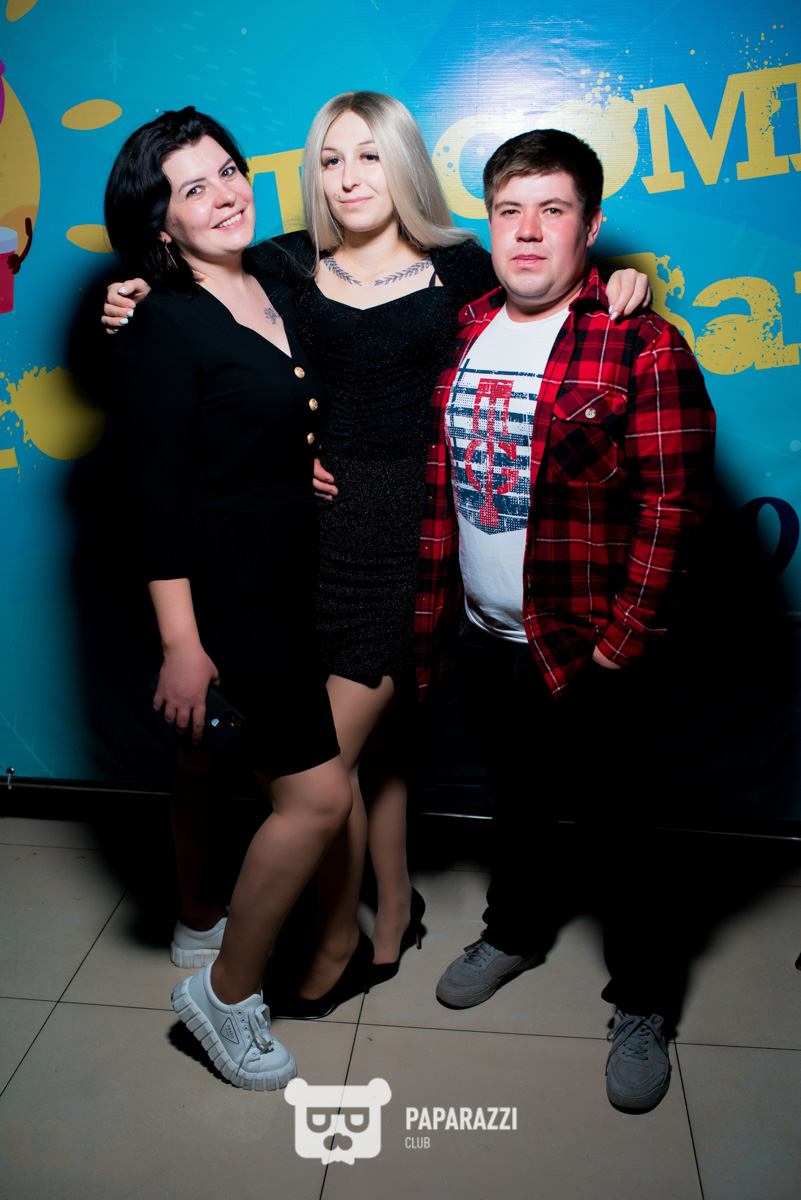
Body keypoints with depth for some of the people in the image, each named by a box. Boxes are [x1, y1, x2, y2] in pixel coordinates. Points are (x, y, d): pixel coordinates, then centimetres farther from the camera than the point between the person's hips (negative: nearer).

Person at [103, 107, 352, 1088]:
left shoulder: (279, 291, 9)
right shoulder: (165, 329, -14)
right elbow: (159, 497, -17)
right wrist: (181, 642, -19)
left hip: (287, 583, 8)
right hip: (224, 595, -8)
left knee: (208, 762, 24)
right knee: (318, 796, -6)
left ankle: (200, 922, 46)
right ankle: (227, 992, 13)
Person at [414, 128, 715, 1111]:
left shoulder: (642, 350, -13)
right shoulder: (459, 336, 5)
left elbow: (670, 512, -16)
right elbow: (436, 487, 9)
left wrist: (619, 647, -17)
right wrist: (429, 621, 8)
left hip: (591, 656, -5)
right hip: (484, 639, 5)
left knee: (619, 835, 10)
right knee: (514, 802, 24)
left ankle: (641, 1005, 33)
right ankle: (516, 930, 49)